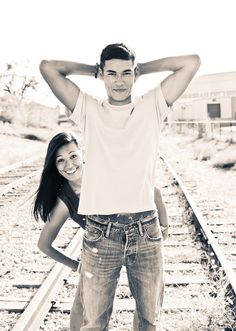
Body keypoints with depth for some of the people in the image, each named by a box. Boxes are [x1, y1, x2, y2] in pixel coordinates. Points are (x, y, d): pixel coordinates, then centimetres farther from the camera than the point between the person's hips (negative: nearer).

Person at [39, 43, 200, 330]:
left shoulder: (152, 106, 7)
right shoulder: (88, 110, 5)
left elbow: (192, 62, 2)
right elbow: (48, 68, 0)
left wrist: (141, 68, 9)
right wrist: (94, 69, 10)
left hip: (145, 230, 1)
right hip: (100, 232, -1)